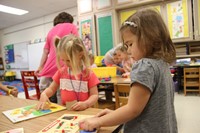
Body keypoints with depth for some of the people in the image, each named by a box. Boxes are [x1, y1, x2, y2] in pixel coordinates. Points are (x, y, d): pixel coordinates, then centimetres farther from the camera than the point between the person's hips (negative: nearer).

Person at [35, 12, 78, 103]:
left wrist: (40, 68, 22)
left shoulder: (51, 31, 24)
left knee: (50, 102, 9)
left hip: (49, 70, 6)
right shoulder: (71, 26, 9)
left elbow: (45, 52, 20)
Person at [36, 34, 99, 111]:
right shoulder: (61, 72, 6)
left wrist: (85, 104, -23)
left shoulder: (88, 74, -5)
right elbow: (51, 89, 16)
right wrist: (43, 94, -5)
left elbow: (94, 95, -5)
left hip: (83, 111, -2)